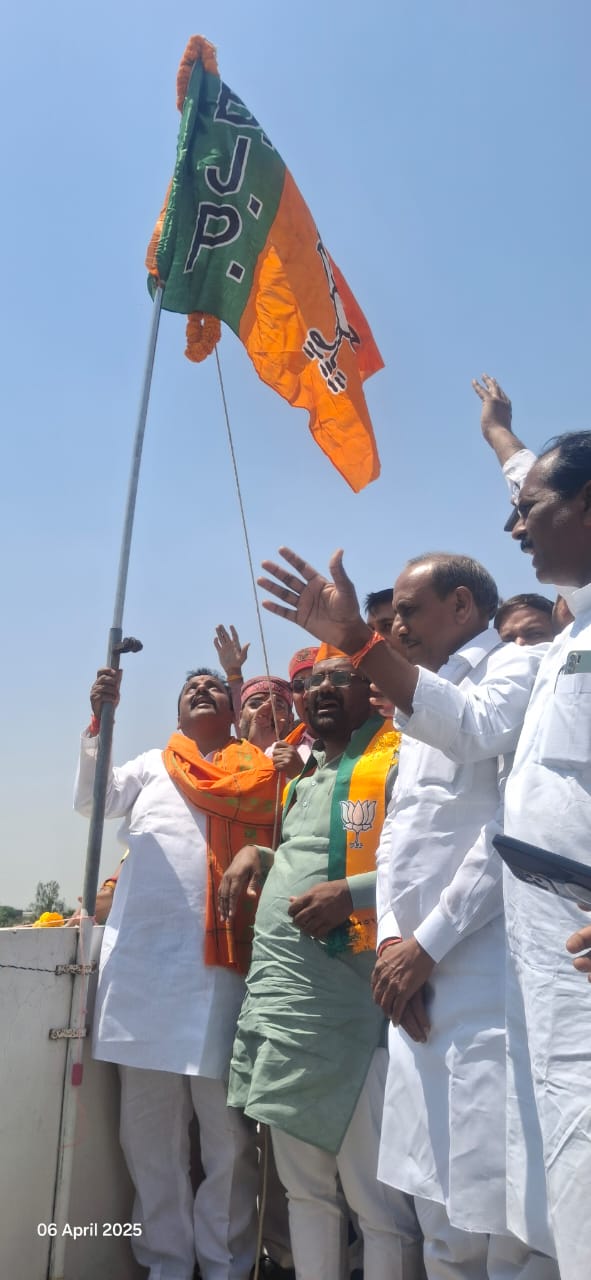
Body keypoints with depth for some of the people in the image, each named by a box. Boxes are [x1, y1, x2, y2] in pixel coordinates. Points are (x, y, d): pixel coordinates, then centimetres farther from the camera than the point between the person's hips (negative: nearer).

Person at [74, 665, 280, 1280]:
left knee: (228, 1129, 3)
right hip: (141, 959, 2)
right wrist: (100, 721, -9)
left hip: (223, 963, -1)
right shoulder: (152, 766, 16)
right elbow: (91, 799, 2)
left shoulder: (261, 771, 13)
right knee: (147, 1127, 9)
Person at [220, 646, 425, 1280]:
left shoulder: (400, 759, -7)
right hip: (281, 995, 8)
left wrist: (353, 892, -23)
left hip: (353, 1006, -7)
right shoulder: (299, 775, 17)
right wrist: (254, 854, 12)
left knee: (377, 1199, 0)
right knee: (305, 1187, 19)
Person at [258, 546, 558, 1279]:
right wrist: (392, 941, 1)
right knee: (441, 1209, 13)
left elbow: (514, 820, -19)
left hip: (488, 979, -7)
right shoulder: (420, 708, 24)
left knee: (503, 1212, -2)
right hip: (416, 977, 8)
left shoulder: (517, 666, -1)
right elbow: (395, 836, 16)